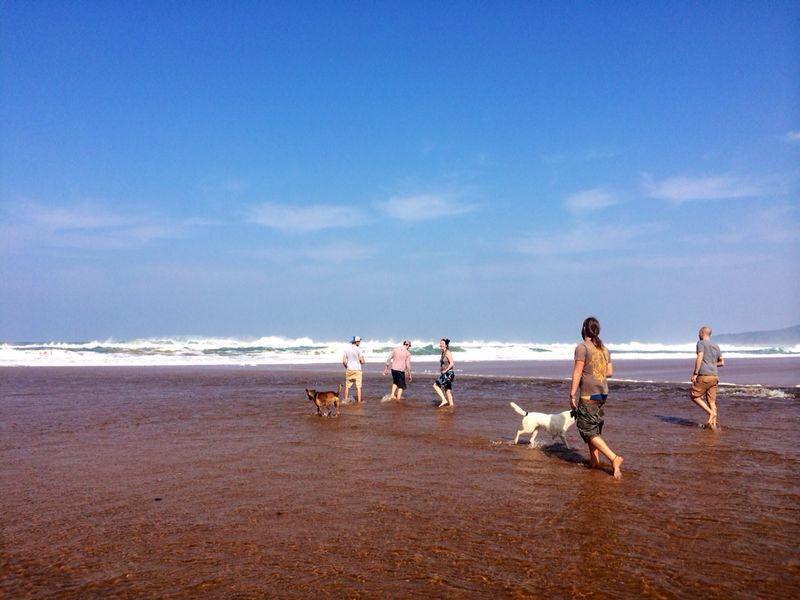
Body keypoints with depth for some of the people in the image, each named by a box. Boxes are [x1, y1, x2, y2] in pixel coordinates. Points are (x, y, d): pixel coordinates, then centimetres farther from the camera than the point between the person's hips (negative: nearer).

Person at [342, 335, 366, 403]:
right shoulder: (359, 350, -9)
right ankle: (359, 401, 4)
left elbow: (343, 361, 0)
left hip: (349, 370, 3)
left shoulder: (346, 349, 1)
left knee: (347, 386, 12)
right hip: (357, 370, -3)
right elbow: (362, 361, -13)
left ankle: (345, 401, 15)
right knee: (358, 387, 3)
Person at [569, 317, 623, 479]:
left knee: (588, 431, -4)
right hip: (603, 393, 8)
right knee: (594, 427, 19)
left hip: (588, 395, -8)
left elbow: (577, 372, -15)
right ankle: (594, 460, 22)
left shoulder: (582, 347, -12)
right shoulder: (604, 349, 11)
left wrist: (572, 394, -13)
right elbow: (610, 372, 14)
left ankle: (614, 458, -14)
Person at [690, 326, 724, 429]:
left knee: (695, 396, 2)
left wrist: (695, 373, -15)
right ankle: (713, 424, 4)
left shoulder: (701, 343, -3)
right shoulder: (716, 346, 19)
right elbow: (722, 363, 20)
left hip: (704, 375, -7)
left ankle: (711, 413, -10)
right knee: (711, 401, 8)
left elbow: (699, 358, -15)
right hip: (714, 376, 7)